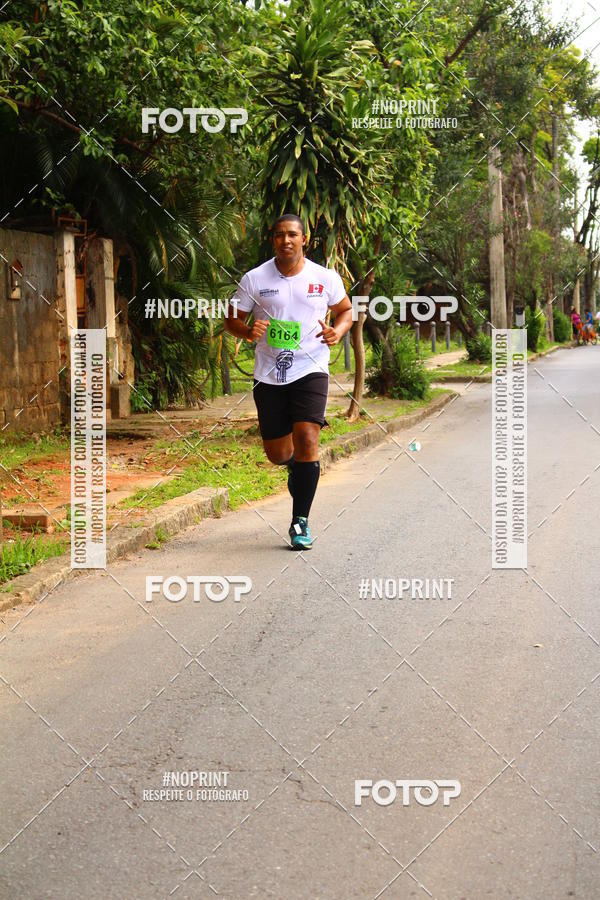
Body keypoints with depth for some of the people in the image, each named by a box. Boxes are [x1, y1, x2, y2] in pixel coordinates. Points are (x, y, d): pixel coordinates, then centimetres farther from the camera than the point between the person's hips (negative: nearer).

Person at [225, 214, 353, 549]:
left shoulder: (326, 278, 0)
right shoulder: (254, 279, -1)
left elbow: (346, 309, 16)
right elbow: (232, 319, 8)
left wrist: (338, 331, -6)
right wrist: (248, 331, -15)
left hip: (310, 369, -1)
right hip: (269, 375, 2)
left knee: (307, 440, -17)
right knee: (277, 454, 8)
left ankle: (301, 521, -5)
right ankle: (296, 466, 48)